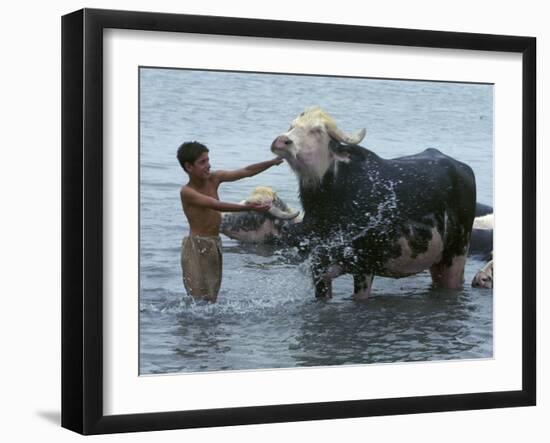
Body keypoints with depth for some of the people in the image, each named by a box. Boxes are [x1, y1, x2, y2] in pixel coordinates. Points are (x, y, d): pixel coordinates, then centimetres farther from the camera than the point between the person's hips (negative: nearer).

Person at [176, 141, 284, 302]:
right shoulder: (187, 192, -16)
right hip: (196, 247, -7)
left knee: (212, 298, 8)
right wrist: (247, 208, -37)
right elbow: (216, 205, -28)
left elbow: (246, 172, 5)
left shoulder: (213, 178, 3)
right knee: (200, 299, -9)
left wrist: (273, 162, -4)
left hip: (215, 245, 7)